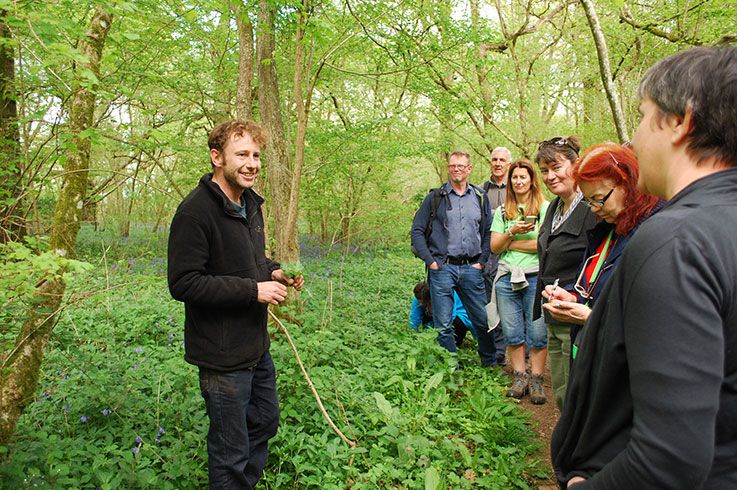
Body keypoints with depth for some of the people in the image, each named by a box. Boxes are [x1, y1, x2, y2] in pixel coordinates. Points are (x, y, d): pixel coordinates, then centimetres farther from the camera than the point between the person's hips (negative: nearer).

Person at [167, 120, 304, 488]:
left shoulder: (251, 203, 8)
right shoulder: (195, 212, -20)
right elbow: (183, 284, -23)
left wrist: (274, 271, 0)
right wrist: (254, 290, -24)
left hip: (257, 346, 9)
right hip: (222, 355, -9)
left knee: (265, 422, 26)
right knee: (231, 453, 7)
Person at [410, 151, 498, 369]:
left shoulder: (480, 197, 12)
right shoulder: (435, 197, 3)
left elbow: (488, 233, 15)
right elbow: (417, 231, 2)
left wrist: (482, 261, 5)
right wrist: (430, 261, -6)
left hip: (471, 269, 2)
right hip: (442, 268, -2)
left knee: (483, 320, 8)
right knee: (443, 325, 3)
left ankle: (491, 364, 28)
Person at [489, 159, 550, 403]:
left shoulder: (544, 207, 1)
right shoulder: (502, 211, 14)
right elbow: (494, 247, 8)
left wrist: (510, 244, -4)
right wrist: (512, 232, -10)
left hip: (536, 276, -4)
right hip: (507, 277, 4)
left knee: (537, 333, 0)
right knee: (512, 333, 8)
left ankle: (536, 379, 13)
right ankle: (520, 376, 20)